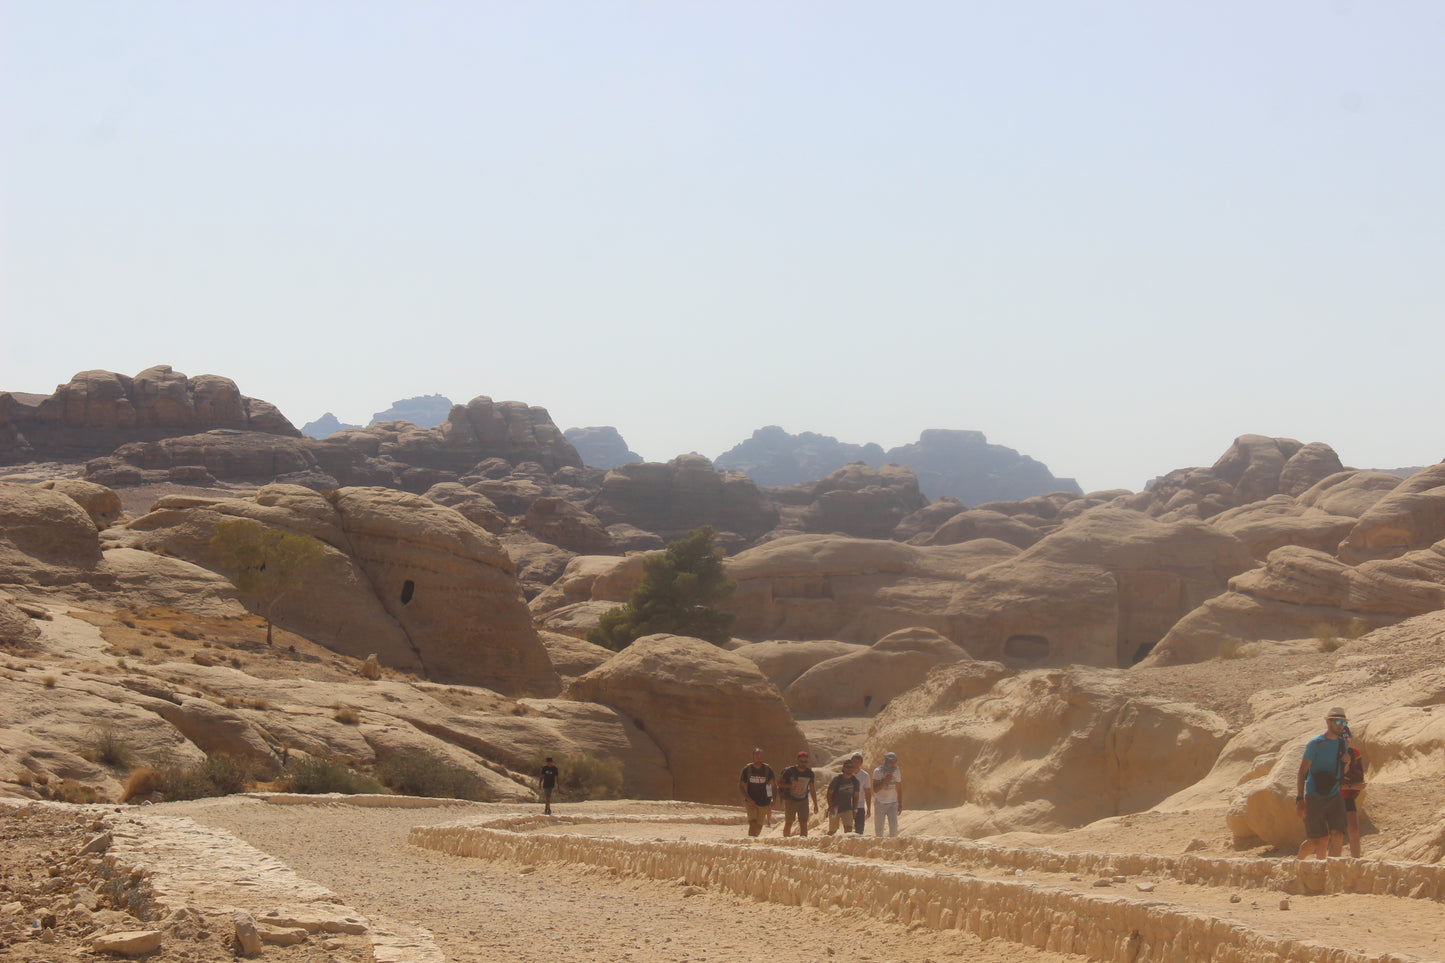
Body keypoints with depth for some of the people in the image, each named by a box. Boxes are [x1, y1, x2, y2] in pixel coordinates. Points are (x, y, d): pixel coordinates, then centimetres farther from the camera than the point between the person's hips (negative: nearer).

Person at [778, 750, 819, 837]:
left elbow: (812, 789, 10)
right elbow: (780, 784, -5)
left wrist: (815, 804, 10)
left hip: (803, 801, 3)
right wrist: (791, 785, -20)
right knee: (788, 823, 1)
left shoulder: (809, 773, 1)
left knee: (804, 824, -7)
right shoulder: (790, 771, -10)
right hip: (790, 801, -3)